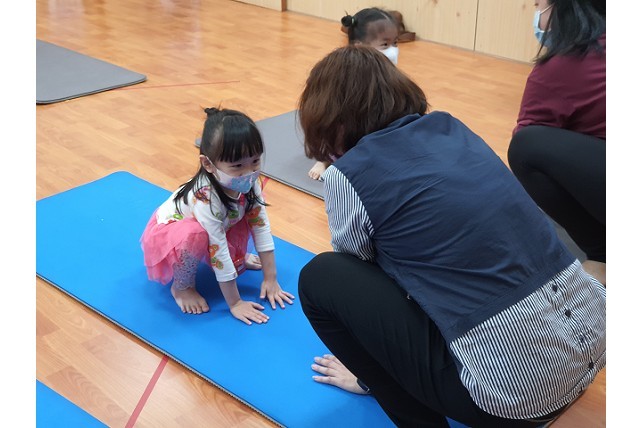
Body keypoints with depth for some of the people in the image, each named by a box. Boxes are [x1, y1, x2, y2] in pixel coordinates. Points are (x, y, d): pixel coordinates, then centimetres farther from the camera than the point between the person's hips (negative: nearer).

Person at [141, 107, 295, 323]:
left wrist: (270, 279, -13)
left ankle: (237, 259, 12)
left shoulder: (247, 183, -21)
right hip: (165, 236, -6)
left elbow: (261, 226, -14)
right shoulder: (205, 198, -40)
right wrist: (234, 303, -27)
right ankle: (182, 286, -10)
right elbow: (218, 251, -34)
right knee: (195, 235, -38)